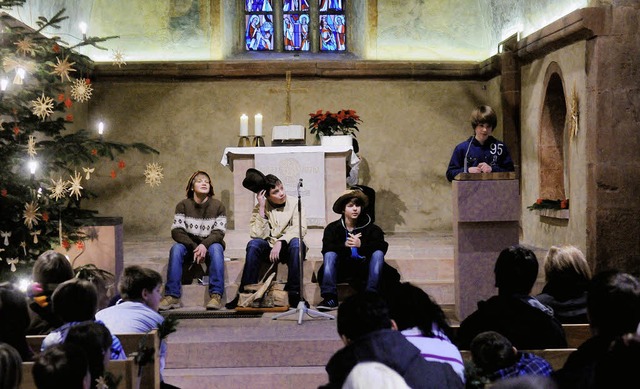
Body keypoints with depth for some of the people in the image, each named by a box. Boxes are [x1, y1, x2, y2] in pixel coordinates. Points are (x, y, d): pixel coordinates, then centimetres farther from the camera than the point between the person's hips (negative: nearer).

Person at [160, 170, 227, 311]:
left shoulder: (218, 206, -2)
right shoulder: (183, 205, -2)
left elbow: (219, 232, -10)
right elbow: (176, 231, -11)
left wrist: (204, 245, -30)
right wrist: (194, 247, -25)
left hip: (210, 245, -1)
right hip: (189, 245, 1)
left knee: (216, 248, -34)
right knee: (176, 248, -30)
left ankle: (216, 295, -40)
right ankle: (172, 296, -36)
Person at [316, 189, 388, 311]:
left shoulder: (370, 228, 1)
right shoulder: (332, 228, 0)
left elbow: (382, 246, -15)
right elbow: (326, 248, -15)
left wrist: (361, 245, -30)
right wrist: (345, 245, -32)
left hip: (363, 267, 0)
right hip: (341, 268, 0)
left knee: (378, 253, -23)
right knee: (329, 254, -25)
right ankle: (330, 298, -31)